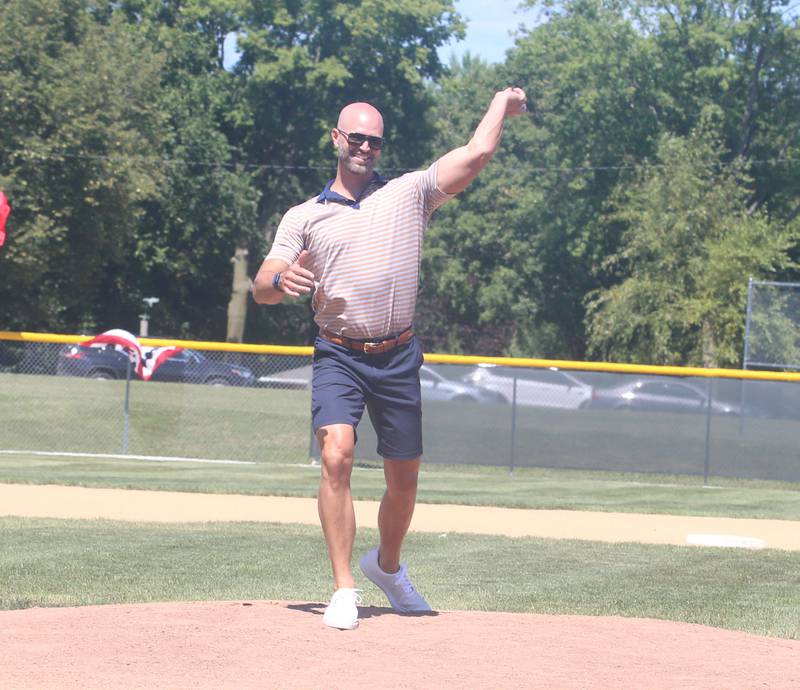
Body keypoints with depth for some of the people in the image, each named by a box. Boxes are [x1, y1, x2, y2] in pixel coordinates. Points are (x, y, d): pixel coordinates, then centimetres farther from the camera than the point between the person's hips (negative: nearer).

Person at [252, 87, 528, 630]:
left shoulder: (409, 194, 9)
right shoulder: (304, 217, 8)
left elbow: (477, 153, 2)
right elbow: (261, 289, 0)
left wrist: (503, 102, 12)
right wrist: (282, 281, -22)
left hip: (398, 359, 2)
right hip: (338, 356, -2)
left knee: (404, 479, 9)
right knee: (336, 457, -22)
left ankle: (388, 565, 38)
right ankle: (344, 590, -16)